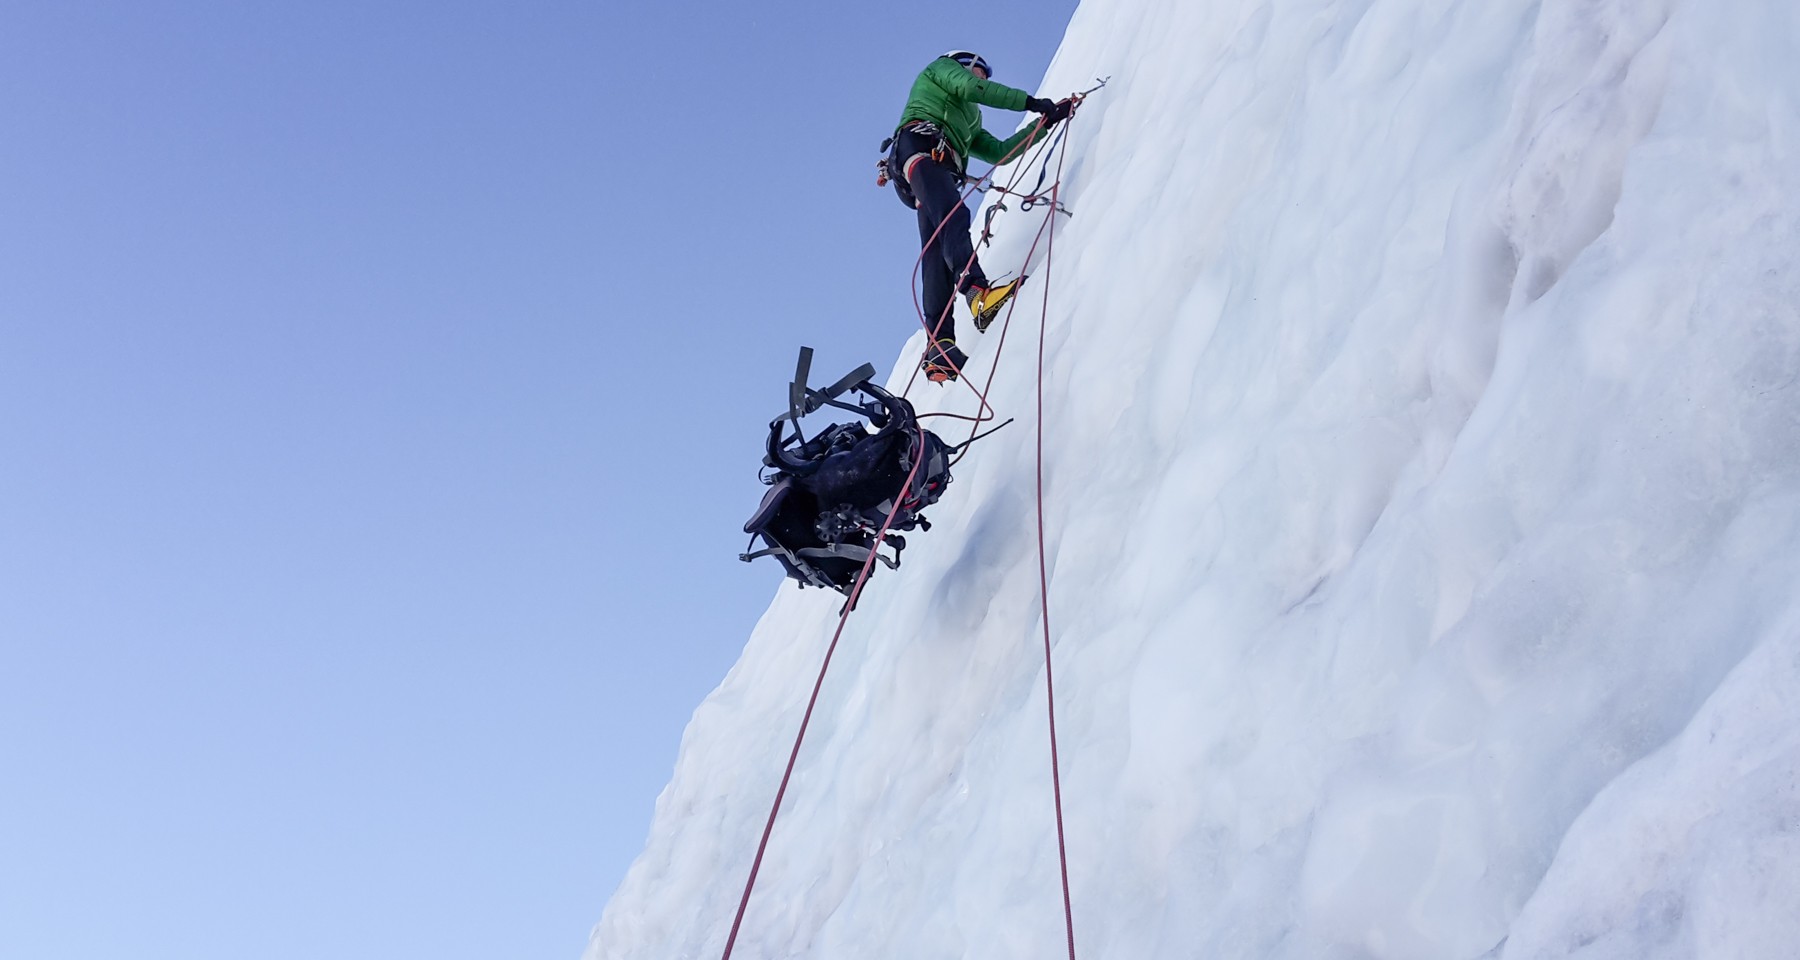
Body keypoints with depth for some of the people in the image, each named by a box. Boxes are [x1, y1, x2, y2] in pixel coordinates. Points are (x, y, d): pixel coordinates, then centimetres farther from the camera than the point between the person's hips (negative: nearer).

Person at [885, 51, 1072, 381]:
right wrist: (1029, 102, 7)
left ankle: (939, 346, -26)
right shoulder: (940, 69, 25)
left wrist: (1046, 122, 34)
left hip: (942, 166, 7)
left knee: (937, 254, -11)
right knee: (954, 218, -31)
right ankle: (977, 290, -55)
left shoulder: (969, 123, 43)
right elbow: (971, 89, 5)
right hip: (920, 147, -7)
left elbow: (998, 152, 33)